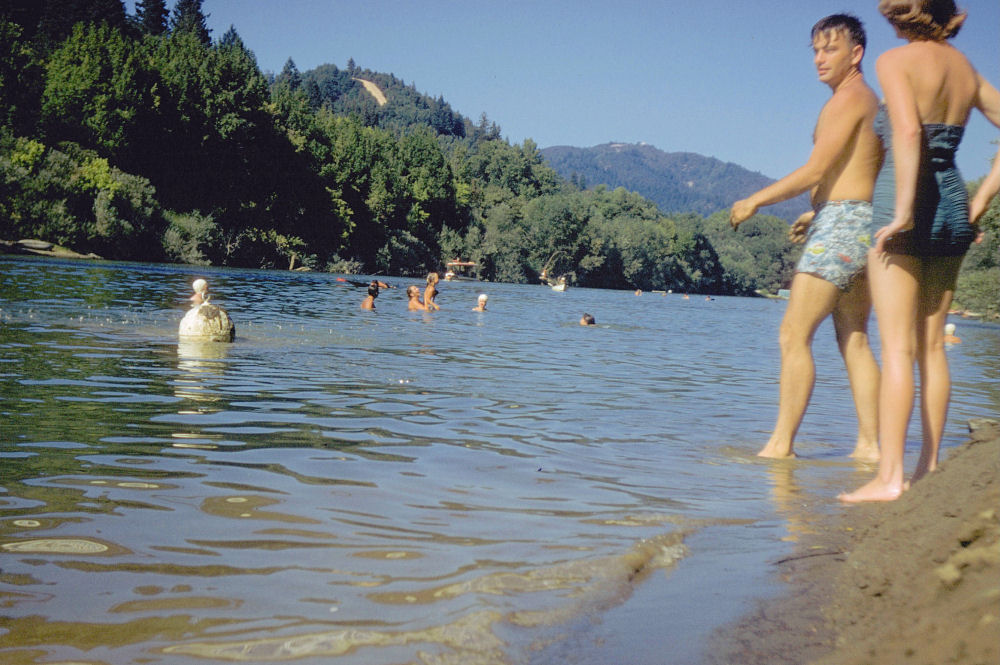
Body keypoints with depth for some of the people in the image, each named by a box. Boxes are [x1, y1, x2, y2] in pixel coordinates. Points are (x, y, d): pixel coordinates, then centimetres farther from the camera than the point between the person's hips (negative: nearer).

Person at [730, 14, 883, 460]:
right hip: (863, 226, 10)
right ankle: (869, 443, 9)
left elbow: (814, 171, -15)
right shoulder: (871, 103, 20)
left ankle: (781, 444, -10)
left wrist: (755, 201, -9)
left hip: (839, 225, -10)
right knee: (854, 340, 10)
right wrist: (816, 213, 27)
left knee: (793, 336, -9)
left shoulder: (847, 99, -10)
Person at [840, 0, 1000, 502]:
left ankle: (889, 477, -8)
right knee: (931, 345, 11)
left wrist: (903, 211, -22)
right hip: (952, 206, 7)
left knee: (897, 347, -7)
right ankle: (929, 468, 16)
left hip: (909, 205, -7)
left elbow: (908, 131, -22)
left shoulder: (896, 61, -7)